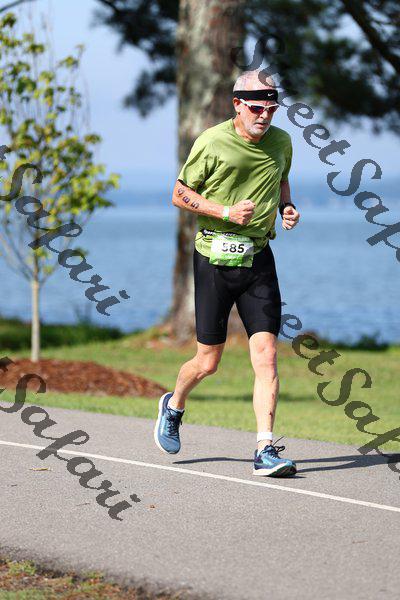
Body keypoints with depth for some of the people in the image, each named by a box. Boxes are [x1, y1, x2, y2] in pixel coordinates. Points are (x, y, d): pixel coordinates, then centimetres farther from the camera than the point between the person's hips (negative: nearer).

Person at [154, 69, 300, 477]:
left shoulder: (281, 142, 7)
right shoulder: (212, 142, -9)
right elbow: (180, 194, -3)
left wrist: (286, 207, 5)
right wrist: (226, 212, -16)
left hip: (259, 259, 3)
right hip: (216, 256, -3)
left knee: (266, 356, -9)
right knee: (208, 362, 5)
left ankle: (265, 450, -7)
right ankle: (173, 405, 37)